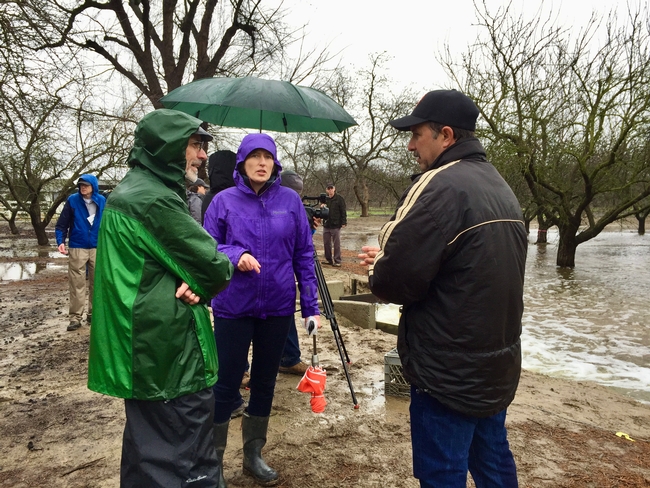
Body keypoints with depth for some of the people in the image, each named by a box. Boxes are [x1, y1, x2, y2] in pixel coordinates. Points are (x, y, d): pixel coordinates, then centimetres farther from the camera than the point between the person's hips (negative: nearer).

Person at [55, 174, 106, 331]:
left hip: (98, 248, 2)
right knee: (77, 283, 0)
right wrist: (60, 241, -15)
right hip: (77, 248, -2)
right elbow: (62, 224, -2)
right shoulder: (72, 200, -4)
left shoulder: (102, 201, 0)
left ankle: (93, 314, 22)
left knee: (96, 282, 10)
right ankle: (75, 317, 7)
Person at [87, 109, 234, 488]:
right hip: (168, 352, -10)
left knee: (150, 448, 22)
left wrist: (197, 282, -9)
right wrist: (223, 271, 5)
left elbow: (182, 256, 11)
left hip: (146, 349, 11)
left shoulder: (133, 191, 13)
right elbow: (214, 267, -17)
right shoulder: (154, 199, -19)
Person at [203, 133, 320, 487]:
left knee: (265, 381, 15)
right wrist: (235, 256, -21)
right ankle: (212, 460, 27)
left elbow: (304, 254, 3)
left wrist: (311, 305, 1)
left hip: (279, 307, 3)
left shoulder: (290, 200, 1)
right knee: (226, 383, 6)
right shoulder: (224, 201, -3)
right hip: (233, 308, -2)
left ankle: (253, 455, 34)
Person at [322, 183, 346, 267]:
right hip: (326, 225, 5)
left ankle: (337, 260, 7)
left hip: (336, 225, -5)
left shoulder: (339, 198, -4)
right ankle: (328, 259, 21)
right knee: (326, 243, 10)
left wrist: (343, 222, -11)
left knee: (336, 244, 1)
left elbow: (343, 211, -6)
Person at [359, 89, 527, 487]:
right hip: (498, 364, 9)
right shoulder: (500, 187, 10)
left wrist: (380, 271, -1)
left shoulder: (440, 187, -20)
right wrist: (391, 260, 10)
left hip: (449, 371, -9)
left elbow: (395, 282, -24)